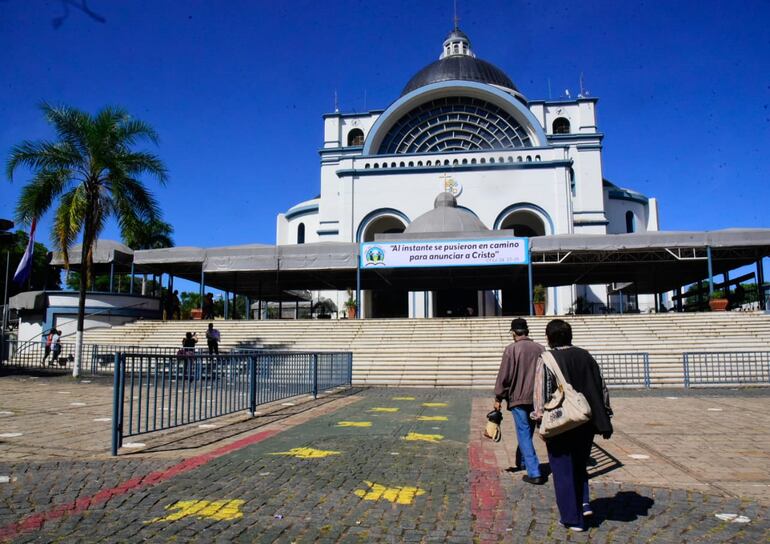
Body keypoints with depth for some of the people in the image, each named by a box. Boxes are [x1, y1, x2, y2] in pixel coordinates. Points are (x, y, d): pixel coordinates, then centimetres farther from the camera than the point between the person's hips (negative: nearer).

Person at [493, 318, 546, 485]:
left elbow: (504, 376, -11)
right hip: (537, 398, 5)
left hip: (518, 398, -5)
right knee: (528, 432, 21)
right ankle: (522, 460, 38)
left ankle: (534, 473, -4)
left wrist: (498, 398, -2)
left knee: (524, 434, 0)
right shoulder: (540, 348, 4)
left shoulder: (512, 349, -11)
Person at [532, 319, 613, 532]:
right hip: (586, 424, 5)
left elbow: (541, 394, -14)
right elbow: (602, 389, 9)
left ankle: (573, 518, 12)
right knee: (580, 465, 24)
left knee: (563, 471, 7)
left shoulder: (546, 360, -10)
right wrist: (604, 420, 15)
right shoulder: (585, 356, 4)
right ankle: (583, 502, 13)